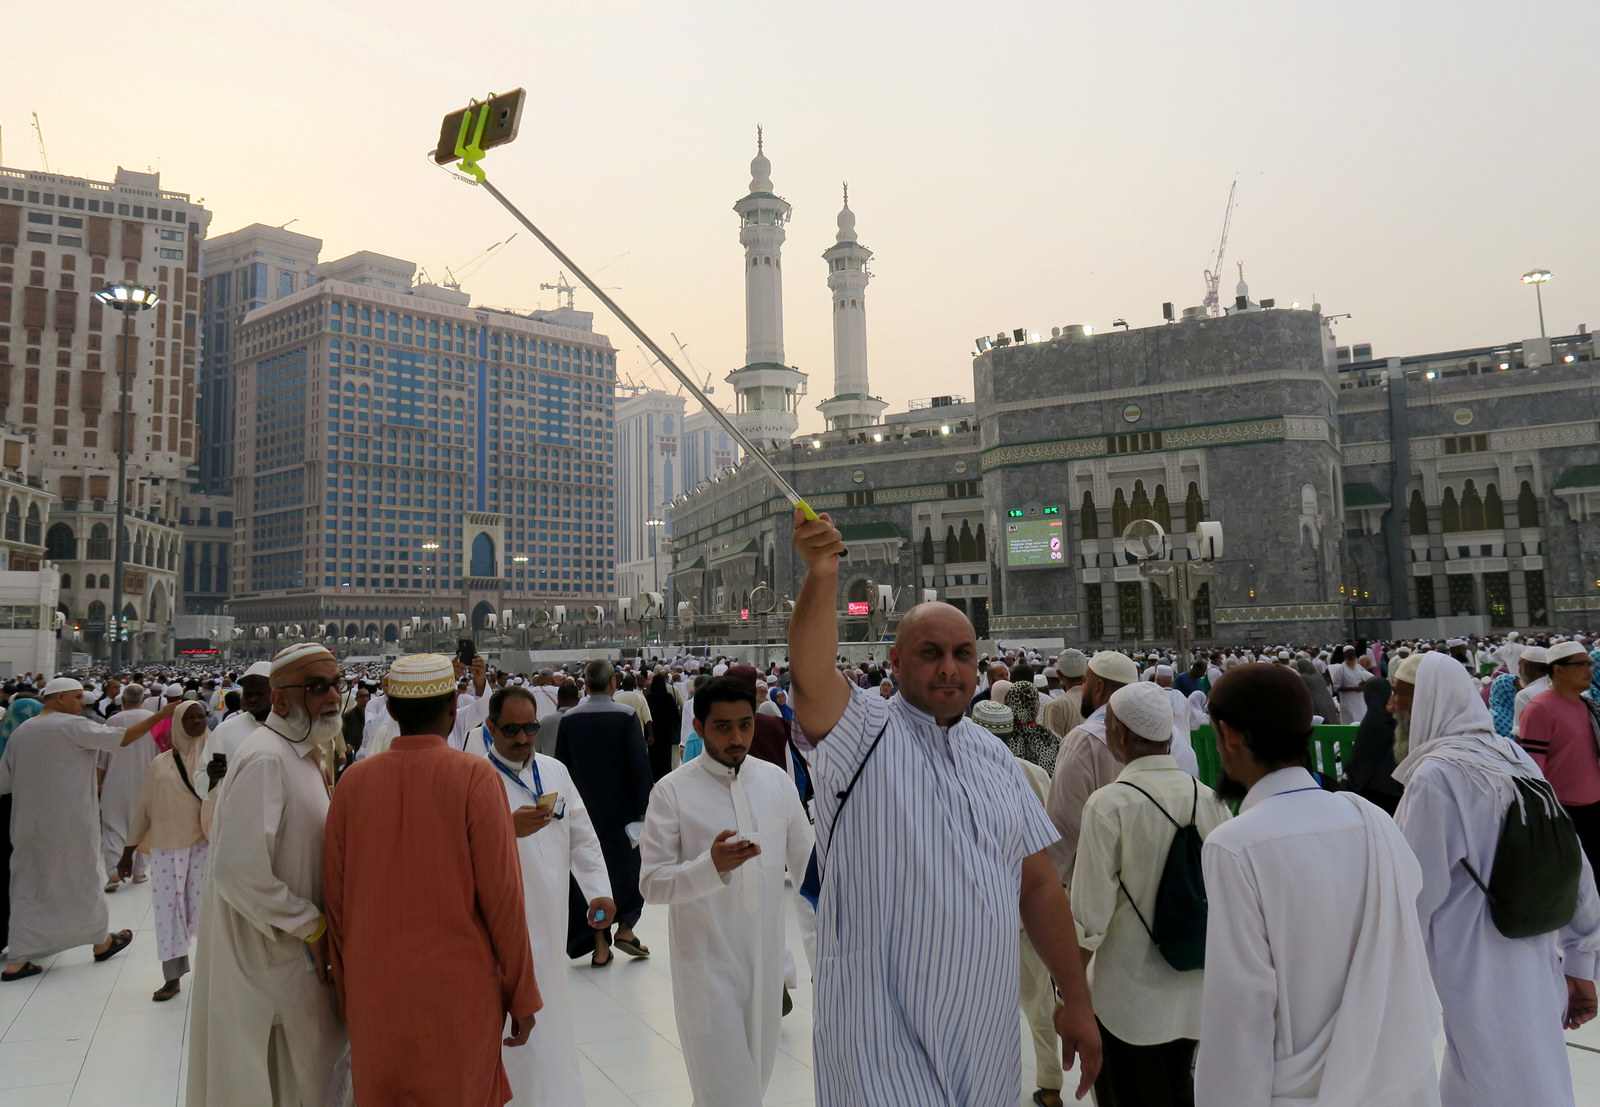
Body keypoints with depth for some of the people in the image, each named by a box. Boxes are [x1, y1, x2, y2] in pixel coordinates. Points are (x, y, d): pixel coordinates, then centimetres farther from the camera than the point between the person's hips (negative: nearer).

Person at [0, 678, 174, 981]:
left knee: (29, 888, 14)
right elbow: (123, 738, -17)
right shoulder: (72, 726, -14)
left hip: (28, 823, 6)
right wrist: (161, 715, -14)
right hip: (70, 823, -6)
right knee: (84, 880, 9)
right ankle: (102, 942, 25)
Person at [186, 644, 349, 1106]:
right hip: (269, 955, -9)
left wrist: (315, 922, 10)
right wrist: (312, 926, -20)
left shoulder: (303, 752, 8)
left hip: (296, 946, 9)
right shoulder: (266, 759, -24)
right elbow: (239, 869, -31)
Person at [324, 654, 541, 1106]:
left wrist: (345, 992, 15)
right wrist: (522, 995, -1)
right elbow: (501, 895, -12)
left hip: (374, 993, 3)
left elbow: (336, 898, 3)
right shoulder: (474, 776, -13)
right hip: (458, 991, -3)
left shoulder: (354, 780, -4)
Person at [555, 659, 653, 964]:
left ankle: (599, 945, 12)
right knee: (629, 864, 18)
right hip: (621, 809, -2)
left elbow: (561, 767, 2)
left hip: (583, 810, 3)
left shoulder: (569, 719, -3)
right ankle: (625, 928, 14)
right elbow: (640, 767, -14)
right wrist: (644, 807, -7)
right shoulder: (626, 716, -12)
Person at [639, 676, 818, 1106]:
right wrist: (711, 866, -28)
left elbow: (808, 869, 10)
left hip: (767, 958, 4)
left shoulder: (777, 782, 1)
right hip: (707, 964, -4)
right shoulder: (673, 791, -9)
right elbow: (652, 883, -11)